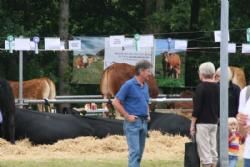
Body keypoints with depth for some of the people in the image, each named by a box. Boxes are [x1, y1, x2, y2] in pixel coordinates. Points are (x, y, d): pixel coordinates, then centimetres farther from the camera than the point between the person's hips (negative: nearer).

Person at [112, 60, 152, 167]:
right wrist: (127, 116, -13)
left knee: (140, 152, 10)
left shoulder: (145, 86, 13)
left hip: (143, 122, 8)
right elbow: (116, 102, -11)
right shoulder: (129, 85, -10)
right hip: (133, 122, -8)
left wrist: (148, 115, 13)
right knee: (134, 151, -14)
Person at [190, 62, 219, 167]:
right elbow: (219, 107, 13)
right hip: (214, 123, 7)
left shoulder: (201, 87, -12)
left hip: (202, 123, -7)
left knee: (204, 151, -6)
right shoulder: (217, 88, 8)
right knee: (213, 151, 10)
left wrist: (192, 125, -10)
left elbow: (197, 108, -15)